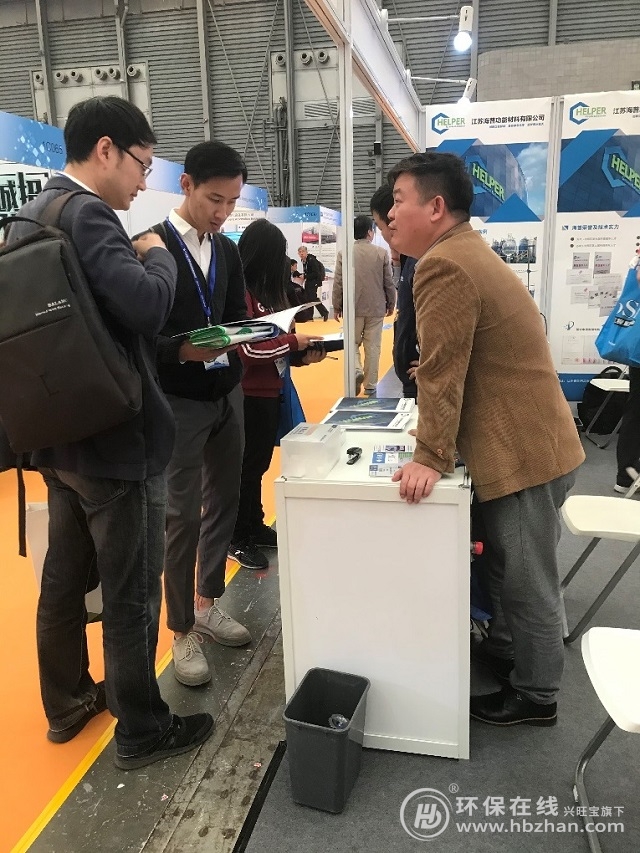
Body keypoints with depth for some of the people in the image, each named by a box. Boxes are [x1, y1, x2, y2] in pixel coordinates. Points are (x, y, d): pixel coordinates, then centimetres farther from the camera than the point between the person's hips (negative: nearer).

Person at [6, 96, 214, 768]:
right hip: (115, 436, -9)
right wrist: (157, 255, -11)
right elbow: (146, 305, -31)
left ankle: (67, 701, 39)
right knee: (131, 591, 4)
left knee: (64, 577, 20)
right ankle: (141, 730, 22)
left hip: (56, 432, 10)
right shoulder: (86, 215, -18)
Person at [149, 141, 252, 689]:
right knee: (183, 516, -1)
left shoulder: (228, 251, 11)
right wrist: (182, 350, -30)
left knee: (224, 502, 13)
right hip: (179, 401, -6)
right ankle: (182, 631, 15)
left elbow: (236, 317, 12)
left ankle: (208, 604, 31)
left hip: (228, 393, 7)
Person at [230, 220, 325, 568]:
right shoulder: (240, 291, -17)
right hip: (250, 395, -9)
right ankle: (238, 539, 18)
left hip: (269, 391, 9)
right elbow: (249, 348, -23)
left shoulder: (264, 288, 11)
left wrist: (302, 355, -3)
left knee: (259, 463, 18)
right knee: (247, 465, 3)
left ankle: (255, 526, 32)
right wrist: (294, 342, -14)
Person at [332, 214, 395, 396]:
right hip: (376, 307, 0)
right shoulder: (382, 253, -4)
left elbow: (338, 283, -3)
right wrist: (391, 304, 14)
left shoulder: (344, 253, -5)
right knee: (373, 347, 8)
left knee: (353, 343, 16)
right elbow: (389, 282, 0)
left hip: (353, 307, 0)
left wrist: (337, 307, 8)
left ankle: (356, 370, -9)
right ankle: (370, 385, 13)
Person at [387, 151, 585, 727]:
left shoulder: (445, 264, -20)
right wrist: (442, 440, 21)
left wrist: (429, 458, -16)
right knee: (508, 567, 24)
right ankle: (503, 649, 42)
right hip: (526, 443, 10)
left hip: (525, 452, -10)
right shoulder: (468, 251, 14)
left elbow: (441, 370, -21)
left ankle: (535, 696, 24)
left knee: (528, 580, 6)